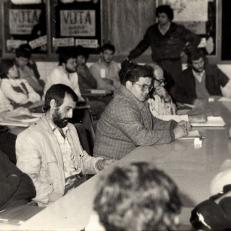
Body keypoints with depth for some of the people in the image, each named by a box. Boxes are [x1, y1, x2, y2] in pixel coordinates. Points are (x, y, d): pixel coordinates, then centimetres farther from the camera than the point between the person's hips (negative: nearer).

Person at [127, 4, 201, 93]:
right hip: (158, 65, 2)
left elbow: (196, 39, 11)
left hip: (174, 65, -2)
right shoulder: (151, 31, 12)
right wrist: (130, 57, 16)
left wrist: (186, 50, 3)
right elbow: (142, 46, 20)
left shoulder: (178, 30, 4)